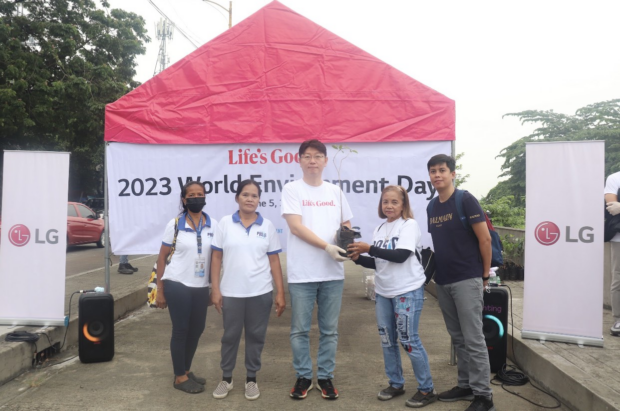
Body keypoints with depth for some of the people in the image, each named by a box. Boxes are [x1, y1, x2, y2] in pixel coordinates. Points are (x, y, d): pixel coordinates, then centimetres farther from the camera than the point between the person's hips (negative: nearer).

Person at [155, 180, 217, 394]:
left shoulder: (213, 225, 2)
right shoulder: (174, 225, -4)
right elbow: (162, 257, 0)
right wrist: (160, 290, -3)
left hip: (201, 287, 4)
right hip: (177, 285, -3)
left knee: (197, 329, 13)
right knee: (180, 330, 4)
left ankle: (186, 370, 32)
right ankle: (180, 376, 19)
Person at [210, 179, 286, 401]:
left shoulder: (267, 226, 1)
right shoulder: (225, 223, -1)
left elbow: (274, 261, 2)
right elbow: (216, 258, 2)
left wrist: (280, 293, -1)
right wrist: (215, 289, -3)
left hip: (260, 292, 1)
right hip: (231, 292, 0)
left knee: (256, 335, 10)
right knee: (230, 335, 11)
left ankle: (251, 379, 27)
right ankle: (226, 378, 29)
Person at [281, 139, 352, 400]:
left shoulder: (335, 191, 11)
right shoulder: (292, 189, -2)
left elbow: (346, 223, 19)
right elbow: (296, 226, -12)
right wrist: (327, 246, -20)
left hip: (332, 273, 3)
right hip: (302, 273, -3)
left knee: (329, 329, 10)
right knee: (300, 329, 7)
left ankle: (325, 377, 24)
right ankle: (303, 377, 23)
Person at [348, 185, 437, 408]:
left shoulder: (409, 225, -9)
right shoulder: (379, 229, 10)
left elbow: (400, 256, -21)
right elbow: (378, 263, 12)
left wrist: (369, 249, -21)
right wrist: (358, 257, -5)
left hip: (408, 291, -7)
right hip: (383, 292, 7)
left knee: (408, 340, -3)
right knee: (387, 340, 12)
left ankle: (427, 389, 12)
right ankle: (396, 384, 28)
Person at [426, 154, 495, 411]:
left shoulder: (465, 200, -9)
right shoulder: (432, 207, 11)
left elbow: (485, 239, -10)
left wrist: (485, 274, -5)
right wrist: (434, 272, 11)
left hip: (467, 280, -7)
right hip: (442, 282, 7)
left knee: (473, 339, -3)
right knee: (457, 338, 14)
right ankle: (465, 385, 26)